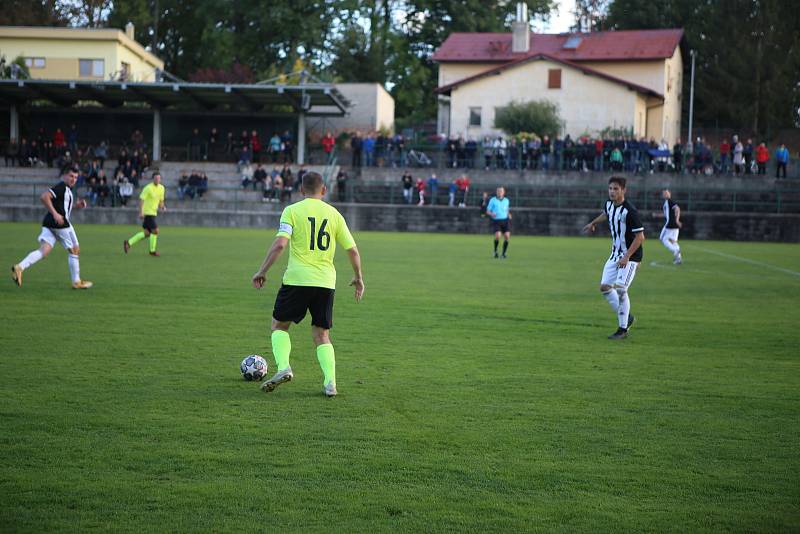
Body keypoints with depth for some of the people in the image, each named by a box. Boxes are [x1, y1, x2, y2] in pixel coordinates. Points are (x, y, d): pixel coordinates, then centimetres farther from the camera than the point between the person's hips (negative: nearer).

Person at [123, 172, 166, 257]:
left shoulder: (161, 188, 9)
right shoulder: (148, 188, -14)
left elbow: (161, 200, 20)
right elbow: (141, 200, -16)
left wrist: (162, 207, -1)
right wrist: (141, 212, -22)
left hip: (153, 213, 8)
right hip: (148, 213, -8)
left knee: (146, 233, 10)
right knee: (155, 231, -10)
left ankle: (128, 243, 19)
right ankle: (152, 251, 2)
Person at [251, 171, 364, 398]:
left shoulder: (292, 211, 0)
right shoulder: (334, 214, 9)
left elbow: (280, 244, -13)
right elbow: (353, 250, 9)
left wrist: (262, 271, -6)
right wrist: (358, 278, 23)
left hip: (297, 279, -3)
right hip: (326, 282, 3)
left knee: (279, 325, 15)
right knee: (322, 335, 13)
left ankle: (283, 367, -7)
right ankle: (330, 383, 0)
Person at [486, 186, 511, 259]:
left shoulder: (506, 200, 15)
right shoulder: (493, 200, 4)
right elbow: (487, 211, 5)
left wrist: (509, 215, 9)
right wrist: (491, 214, -16)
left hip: (505, 220, 3)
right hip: (496, 221, -3)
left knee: (507, 236, -11)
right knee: (497, 236, -21)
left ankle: (504, 253, 4)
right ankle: (495, 251, 4)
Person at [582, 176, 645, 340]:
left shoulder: (629, 211, -22)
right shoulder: (609, 204, 2)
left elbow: (640, 236, -22)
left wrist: (626, 257, -26)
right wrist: (593, 223, 44)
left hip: (631, 255, -8)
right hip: (615, 254, 8)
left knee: (620, 289, -17)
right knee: (605, 287, 3)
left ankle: (623, 329, -6)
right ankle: (626, 317, 19)